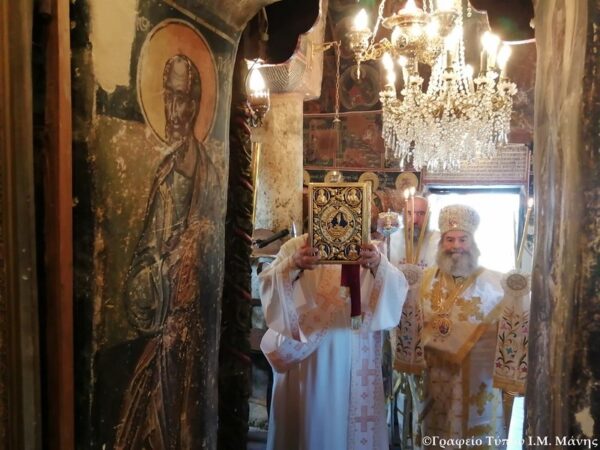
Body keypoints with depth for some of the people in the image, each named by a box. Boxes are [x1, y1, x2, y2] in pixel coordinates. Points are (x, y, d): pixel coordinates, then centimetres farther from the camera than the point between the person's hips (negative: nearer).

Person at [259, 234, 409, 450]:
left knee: (357, 420, 7)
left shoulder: (365, 249, 5)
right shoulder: (296, 246, 1)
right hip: (305, 353, -1)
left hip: (353, 356, 1)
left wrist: (379, 265, -30)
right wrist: (293, 265, -31)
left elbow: (397, 287, -8)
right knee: (310, 417, 5)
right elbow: (268, 283, -11)